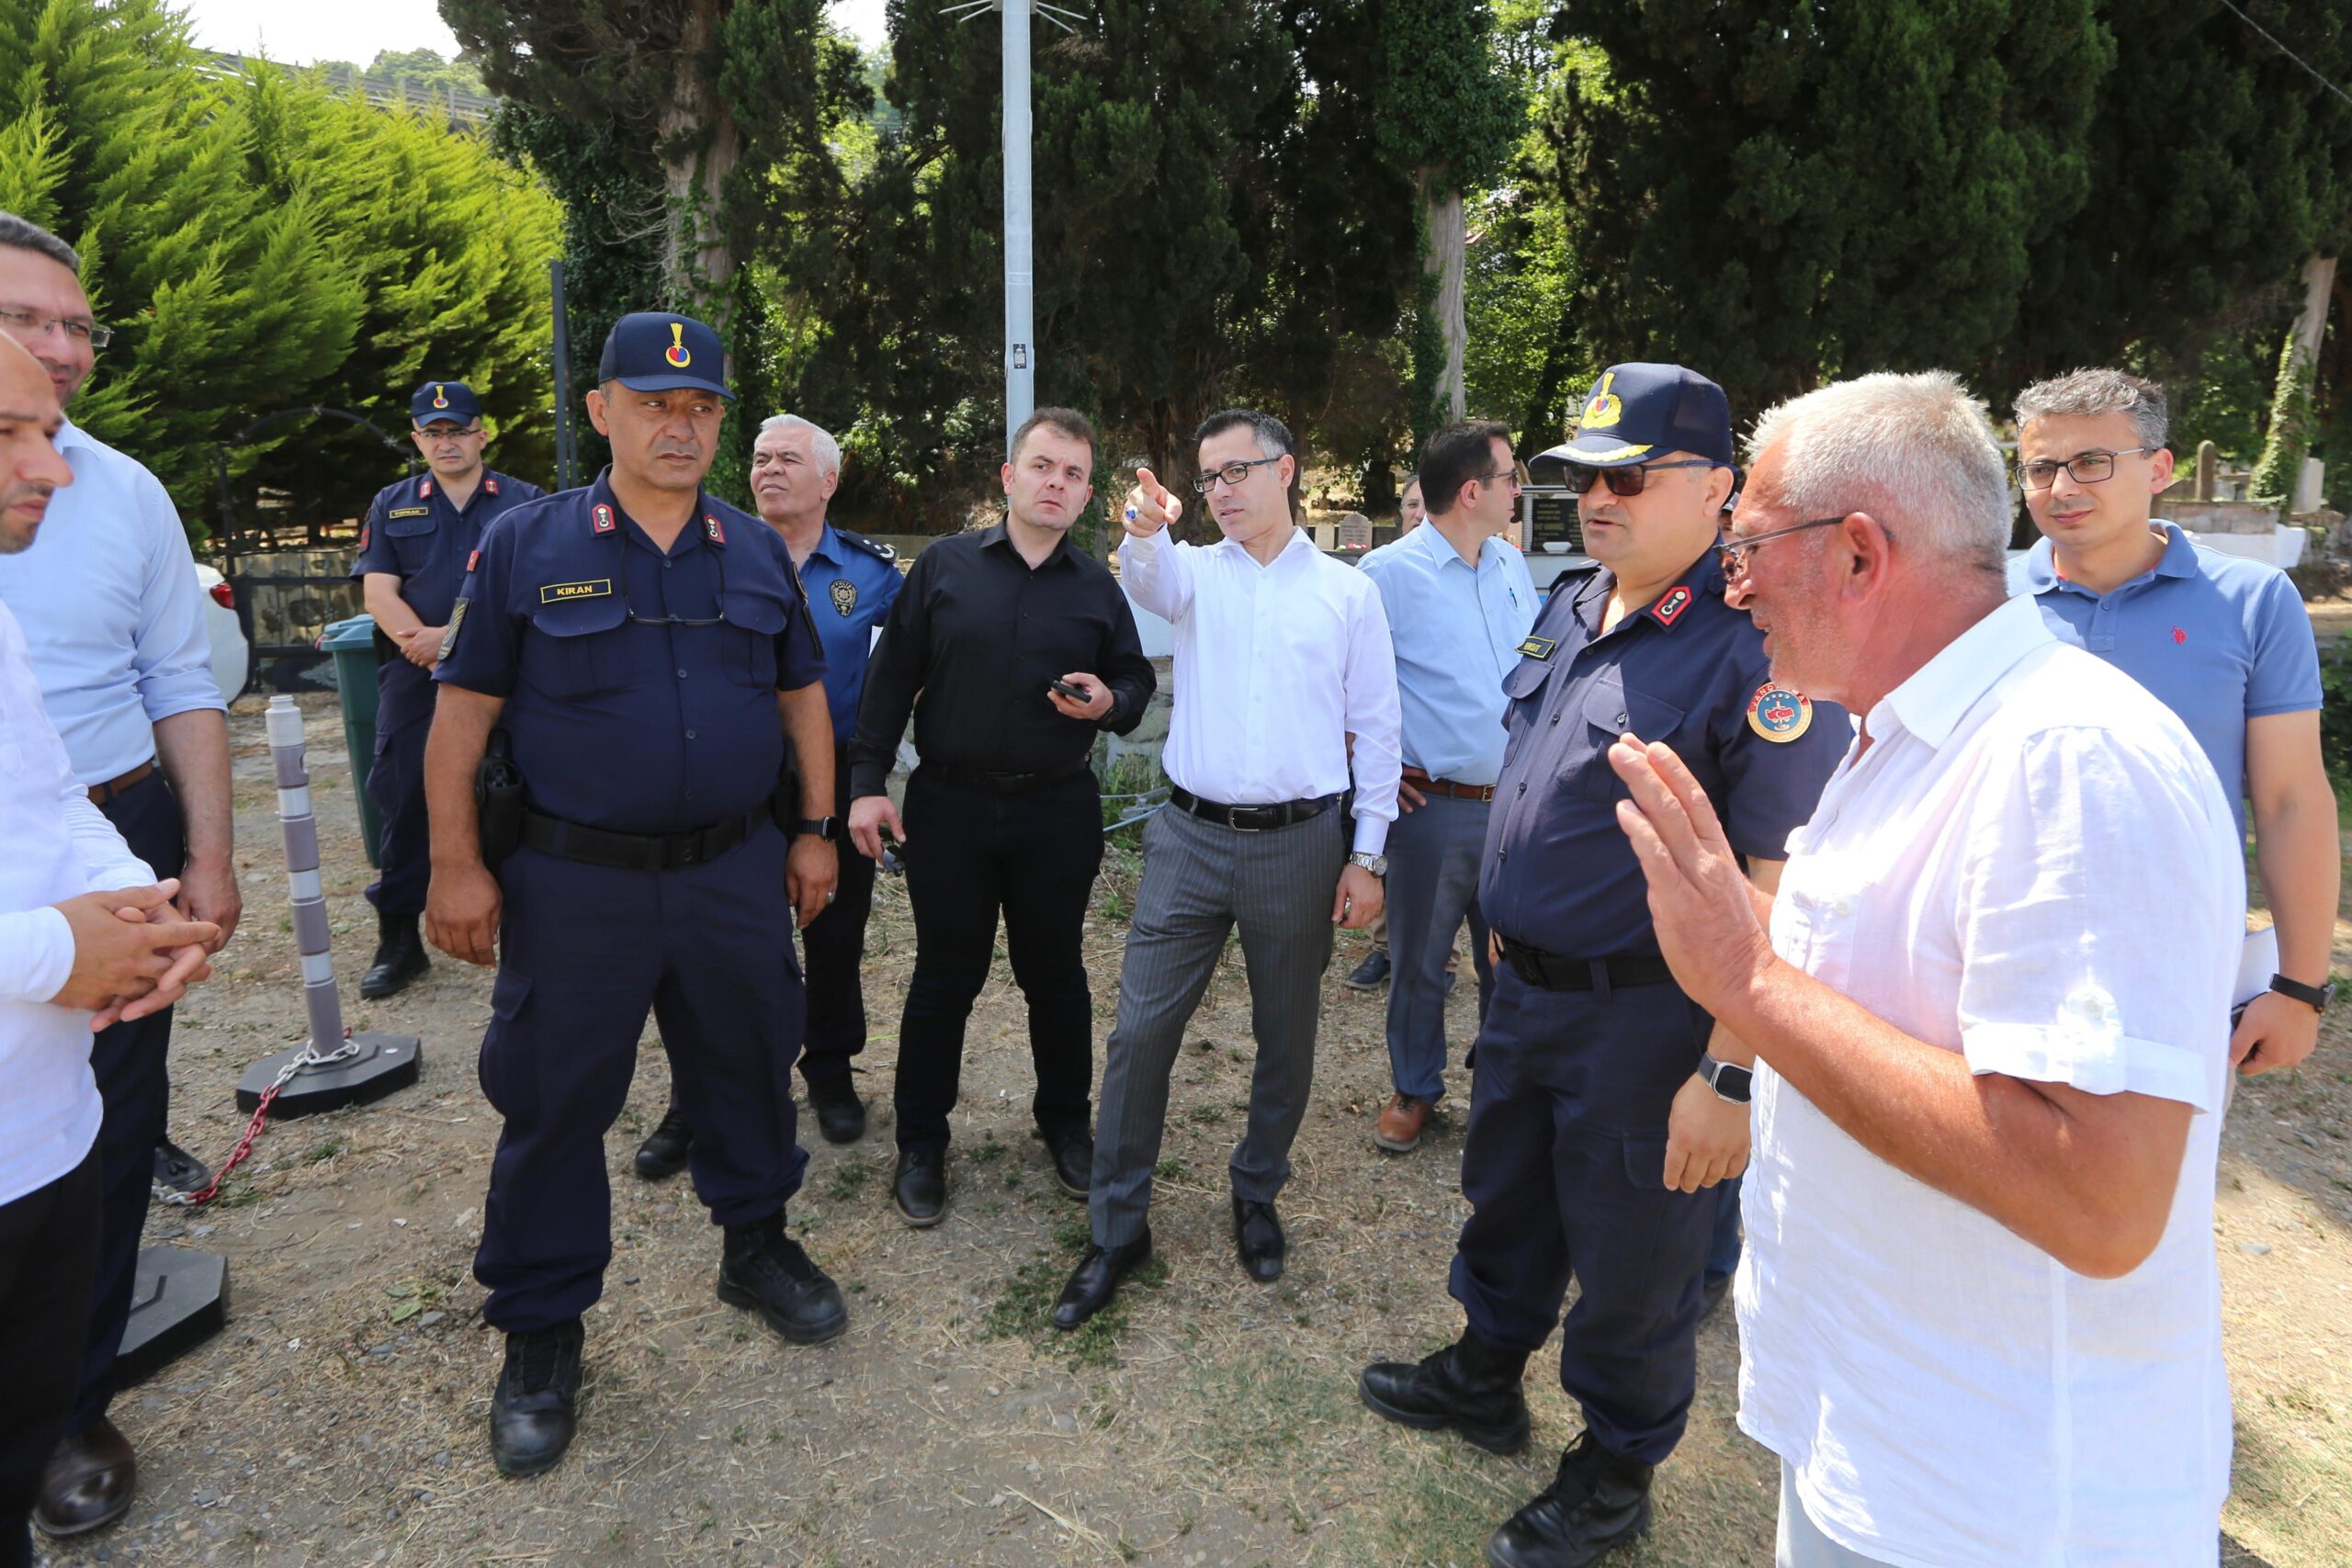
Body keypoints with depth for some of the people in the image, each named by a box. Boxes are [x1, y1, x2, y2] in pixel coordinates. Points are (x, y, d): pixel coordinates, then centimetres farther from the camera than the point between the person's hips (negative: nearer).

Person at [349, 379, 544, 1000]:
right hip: (415, 677, 2)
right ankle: (398, 937, 13)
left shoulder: (524, 503, 7)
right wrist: (420, 641, -15)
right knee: (404, 798, 2)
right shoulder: (392, 506, 15)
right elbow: (379, 590, 6)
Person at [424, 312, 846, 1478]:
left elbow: (802, 696, 12)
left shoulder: (758, 552, 6)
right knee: (554, 1103, 7)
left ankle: (757, 1247, 39)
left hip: (735, 874, 3)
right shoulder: (525, 546, -4)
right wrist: (457, 866, -8)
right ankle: (540, 1333, 25)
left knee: (749, 1069, 15)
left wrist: (814, 831, 8)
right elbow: (462, 713, -4)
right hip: (574, 883, -3)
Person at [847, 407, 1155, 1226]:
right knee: (944, 978, 8)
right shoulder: (943, 567, 0)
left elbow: (1137, 682, 11)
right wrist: (866, 783, -5)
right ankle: (921, 1143, 24)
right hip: (949, 805, -1)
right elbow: (891, 679, 0)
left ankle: (1066, 1121, 33)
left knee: (1056, 974, 13)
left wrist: (1109, 703, -13)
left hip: (1058, 811, 1)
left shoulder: (1099, 589, 5)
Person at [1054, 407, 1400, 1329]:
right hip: (1191, 838, 1)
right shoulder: (1195, 573, 6)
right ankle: (1117, 1228, 16)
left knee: (1286, 1037, 12)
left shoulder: (1347, 591, 4)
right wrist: (1145, 526, -44)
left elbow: (1376, 729, 4)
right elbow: (1149, 577, -20)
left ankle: (1257, 1197, 36)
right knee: (1141, 1029, 1)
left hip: (1301, 845, 0)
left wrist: (1367, 855, -1)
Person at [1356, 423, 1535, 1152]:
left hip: (1515, 805, 5)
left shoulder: (1512, 566, 10)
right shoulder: (1390, 572, -10)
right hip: (1434, 809, -5)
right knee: (1420, 962, 9)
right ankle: (1415, 1090, 28)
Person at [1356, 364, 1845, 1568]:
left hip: (1644, 1018, -7)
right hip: (1527, 988, 8)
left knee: (1628, 1266, 12)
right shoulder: (1570, 610, 5)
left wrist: (1730, 1074, -25)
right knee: (1505, 1201, 25)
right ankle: (1486, 1376, 49)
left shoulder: (1756, 652, -21)